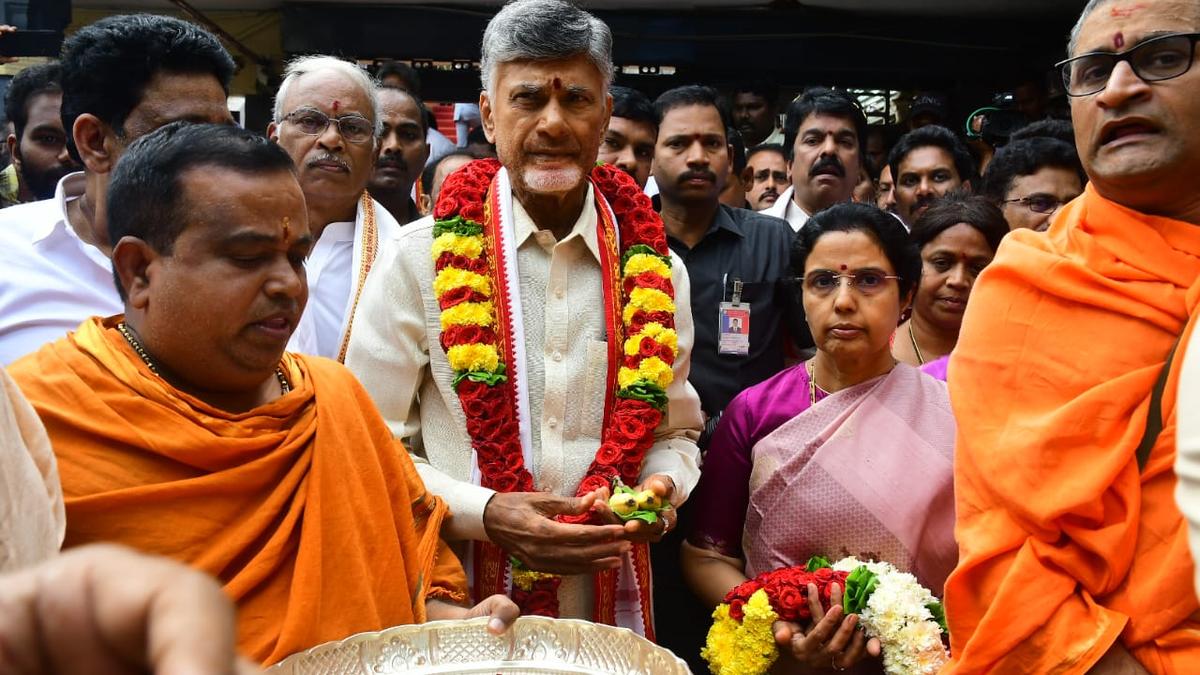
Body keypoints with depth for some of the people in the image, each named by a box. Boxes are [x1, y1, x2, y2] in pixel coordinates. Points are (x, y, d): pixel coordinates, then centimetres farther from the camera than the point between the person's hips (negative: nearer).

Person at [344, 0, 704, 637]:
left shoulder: (655, 270, -1)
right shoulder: (421, 258, -9)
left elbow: (675, 430, 9)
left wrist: (660, 487, -11)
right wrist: (483, 513, -20)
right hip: (456, 603, -2)